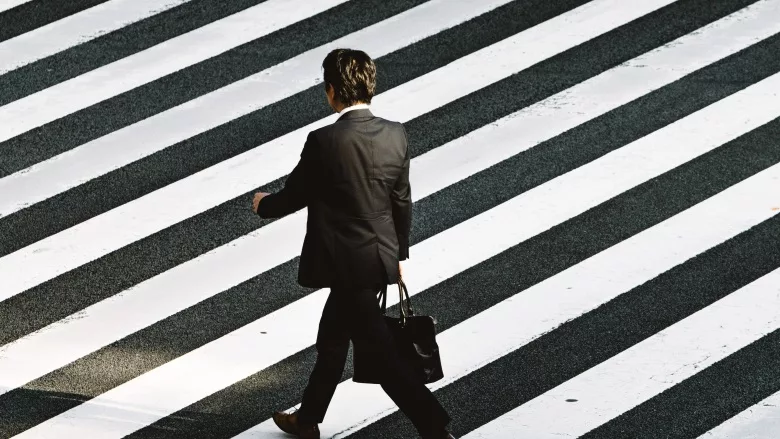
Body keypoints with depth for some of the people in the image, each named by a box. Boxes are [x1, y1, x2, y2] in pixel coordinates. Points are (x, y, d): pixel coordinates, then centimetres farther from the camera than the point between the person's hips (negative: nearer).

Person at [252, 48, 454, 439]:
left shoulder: (324, 142, -20)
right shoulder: (395, 135, -3)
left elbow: (293, 197, -7)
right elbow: (402, 202, 6)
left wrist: (263, 204, 15)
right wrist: (398, 253, 19)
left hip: (347, 265, -7)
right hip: (380, 256, 7)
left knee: (381, 352, -2)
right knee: (331, 340, 23)